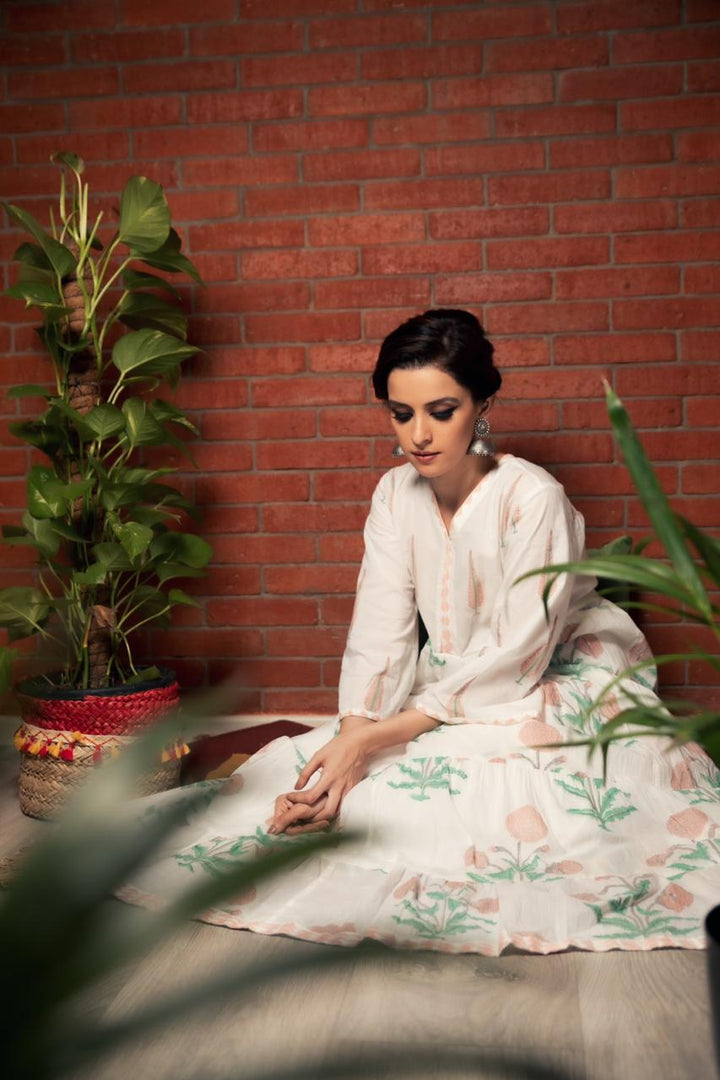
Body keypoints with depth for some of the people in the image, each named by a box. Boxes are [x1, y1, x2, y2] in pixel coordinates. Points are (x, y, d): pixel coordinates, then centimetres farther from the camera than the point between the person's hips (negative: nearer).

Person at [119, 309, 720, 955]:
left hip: (564, 680, -4)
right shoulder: (396, 496, -4)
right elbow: (380, 632, -9)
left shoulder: (531, 500, -23)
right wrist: (351, 738, -27)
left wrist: (372, 738, -28)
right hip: (455, 694, 5)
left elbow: (515, 659, -24)